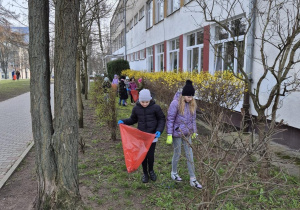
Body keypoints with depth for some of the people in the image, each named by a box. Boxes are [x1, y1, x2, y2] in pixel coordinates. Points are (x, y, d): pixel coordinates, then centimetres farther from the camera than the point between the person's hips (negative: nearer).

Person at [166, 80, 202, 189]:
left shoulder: (192, 104, -1)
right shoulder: (176, 103, -19)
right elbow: (170, 119, -15)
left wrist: (194, 131, 16)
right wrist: (169, 135, -15)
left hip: (187, 134, 5)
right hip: (177, 133, -5)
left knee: (190, 155, 9)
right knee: (177, 154, 11)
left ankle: (193, 179, 19)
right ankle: (174, 173, 37)